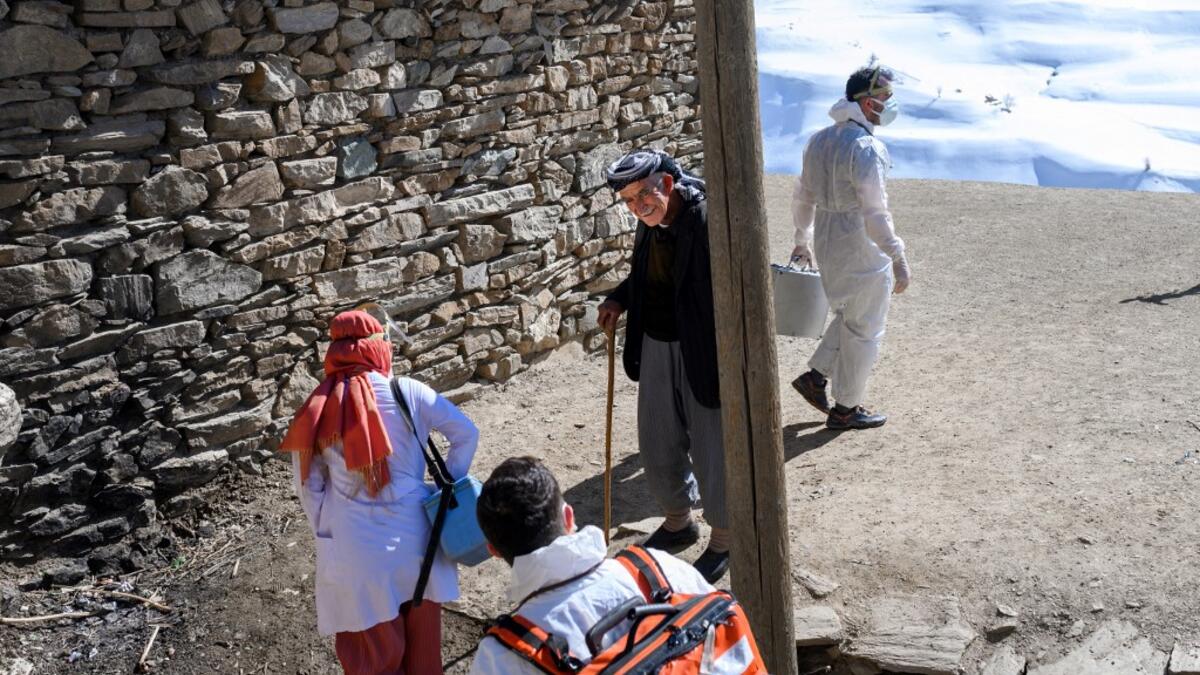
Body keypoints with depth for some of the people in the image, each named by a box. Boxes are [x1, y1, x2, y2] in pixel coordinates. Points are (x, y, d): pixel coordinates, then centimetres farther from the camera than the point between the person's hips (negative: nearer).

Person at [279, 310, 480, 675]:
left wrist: (327, 534, 11)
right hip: (412, 535, 0)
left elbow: (309, 487, -1)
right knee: (421, 638, 22)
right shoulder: (408, 393, -9)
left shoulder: (316, 410, -7)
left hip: (353, 547, 0)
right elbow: (467, 434, -6)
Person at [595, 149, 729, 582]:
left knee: (712, 450, 7)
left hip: (704, 355, -8)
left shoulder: (710, 222, -22)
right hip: (656, 348, 8)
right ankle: (678, 521, 44)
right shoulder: (650, 224, 3)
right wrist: (619, 300, 5)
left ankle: (724, 538, 30)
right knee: (657, 445, 19)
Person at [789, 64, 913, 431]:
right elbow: (874, 212, -23)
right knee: (863, 330, 7)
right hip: (862, 250, -8)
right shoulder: (866, 148, -21)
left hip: (827, 245, 8)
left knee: (848, 316, 26)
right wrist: (898, 258, -18)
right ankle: (845, 409, 17)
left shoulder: (819, 140, 6)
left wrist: (802, 241, 24)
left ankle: (815, 376, 23)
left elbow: (803, 197, 13)